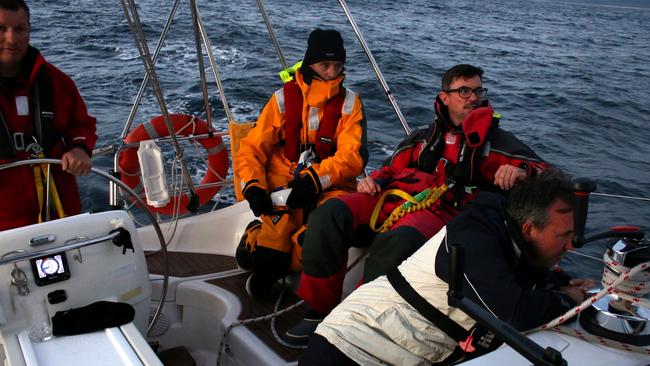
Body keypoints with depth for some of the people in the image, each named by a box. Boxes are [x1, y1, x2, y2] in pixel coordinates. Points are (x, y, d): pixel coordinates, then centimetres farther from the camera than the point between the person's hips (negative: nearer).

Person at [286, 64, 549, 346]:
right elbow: (392, 169, 34)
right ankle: (319, 311, -13)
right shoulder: (423, 137, 29)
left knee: (400, 242, -41)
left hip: (440, 212, -4)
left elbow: (545, 172, 9)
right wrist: (373, 181, 10)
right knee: (329, 215, -25)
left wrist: (521, 171, -15)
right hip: (392, 196, 4)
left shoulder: (494, 140, 19)